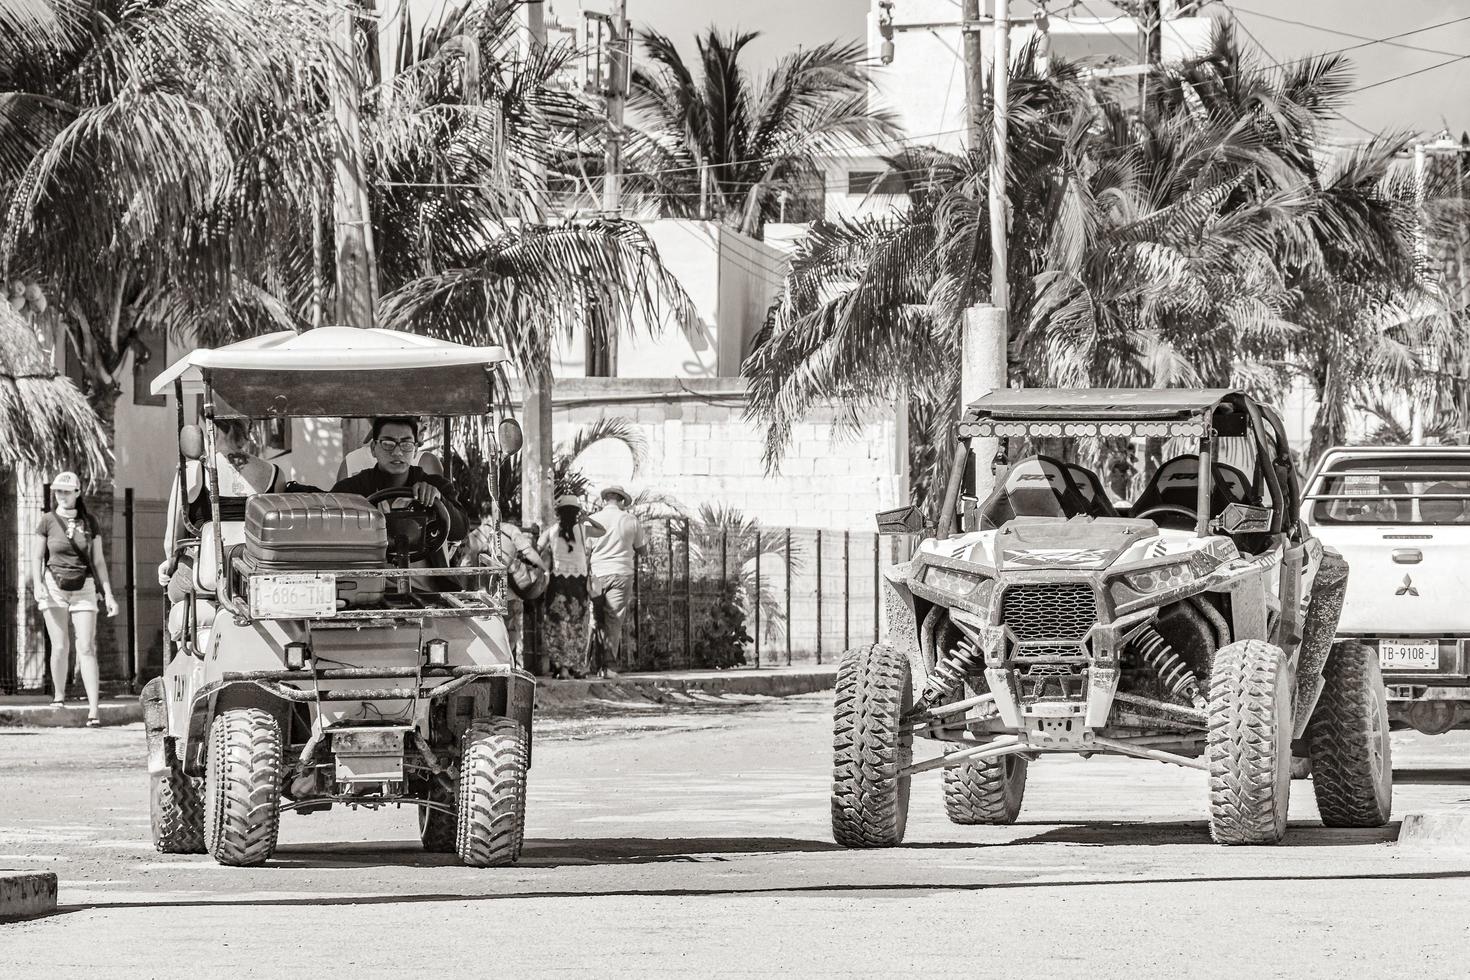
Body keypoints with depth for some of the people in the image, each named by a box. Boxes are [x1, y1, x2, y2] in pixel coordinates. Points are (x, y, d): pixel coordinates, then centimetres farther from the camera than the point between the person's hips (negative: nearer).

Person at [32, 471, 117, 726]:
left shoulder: (89, 523, 5)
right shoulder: (48, 521, 2)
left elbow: (98, 561, 7)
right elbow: (37, 558, 5)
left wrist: (108, 594, 2)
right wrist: (38, 586, -10)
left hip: (84, 589, 0)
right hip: (55, 587, 0)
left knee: (86, 648, -8)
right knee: (61, 647, -6)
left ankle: (93, 710, -15)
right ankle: (59, 695, 16)